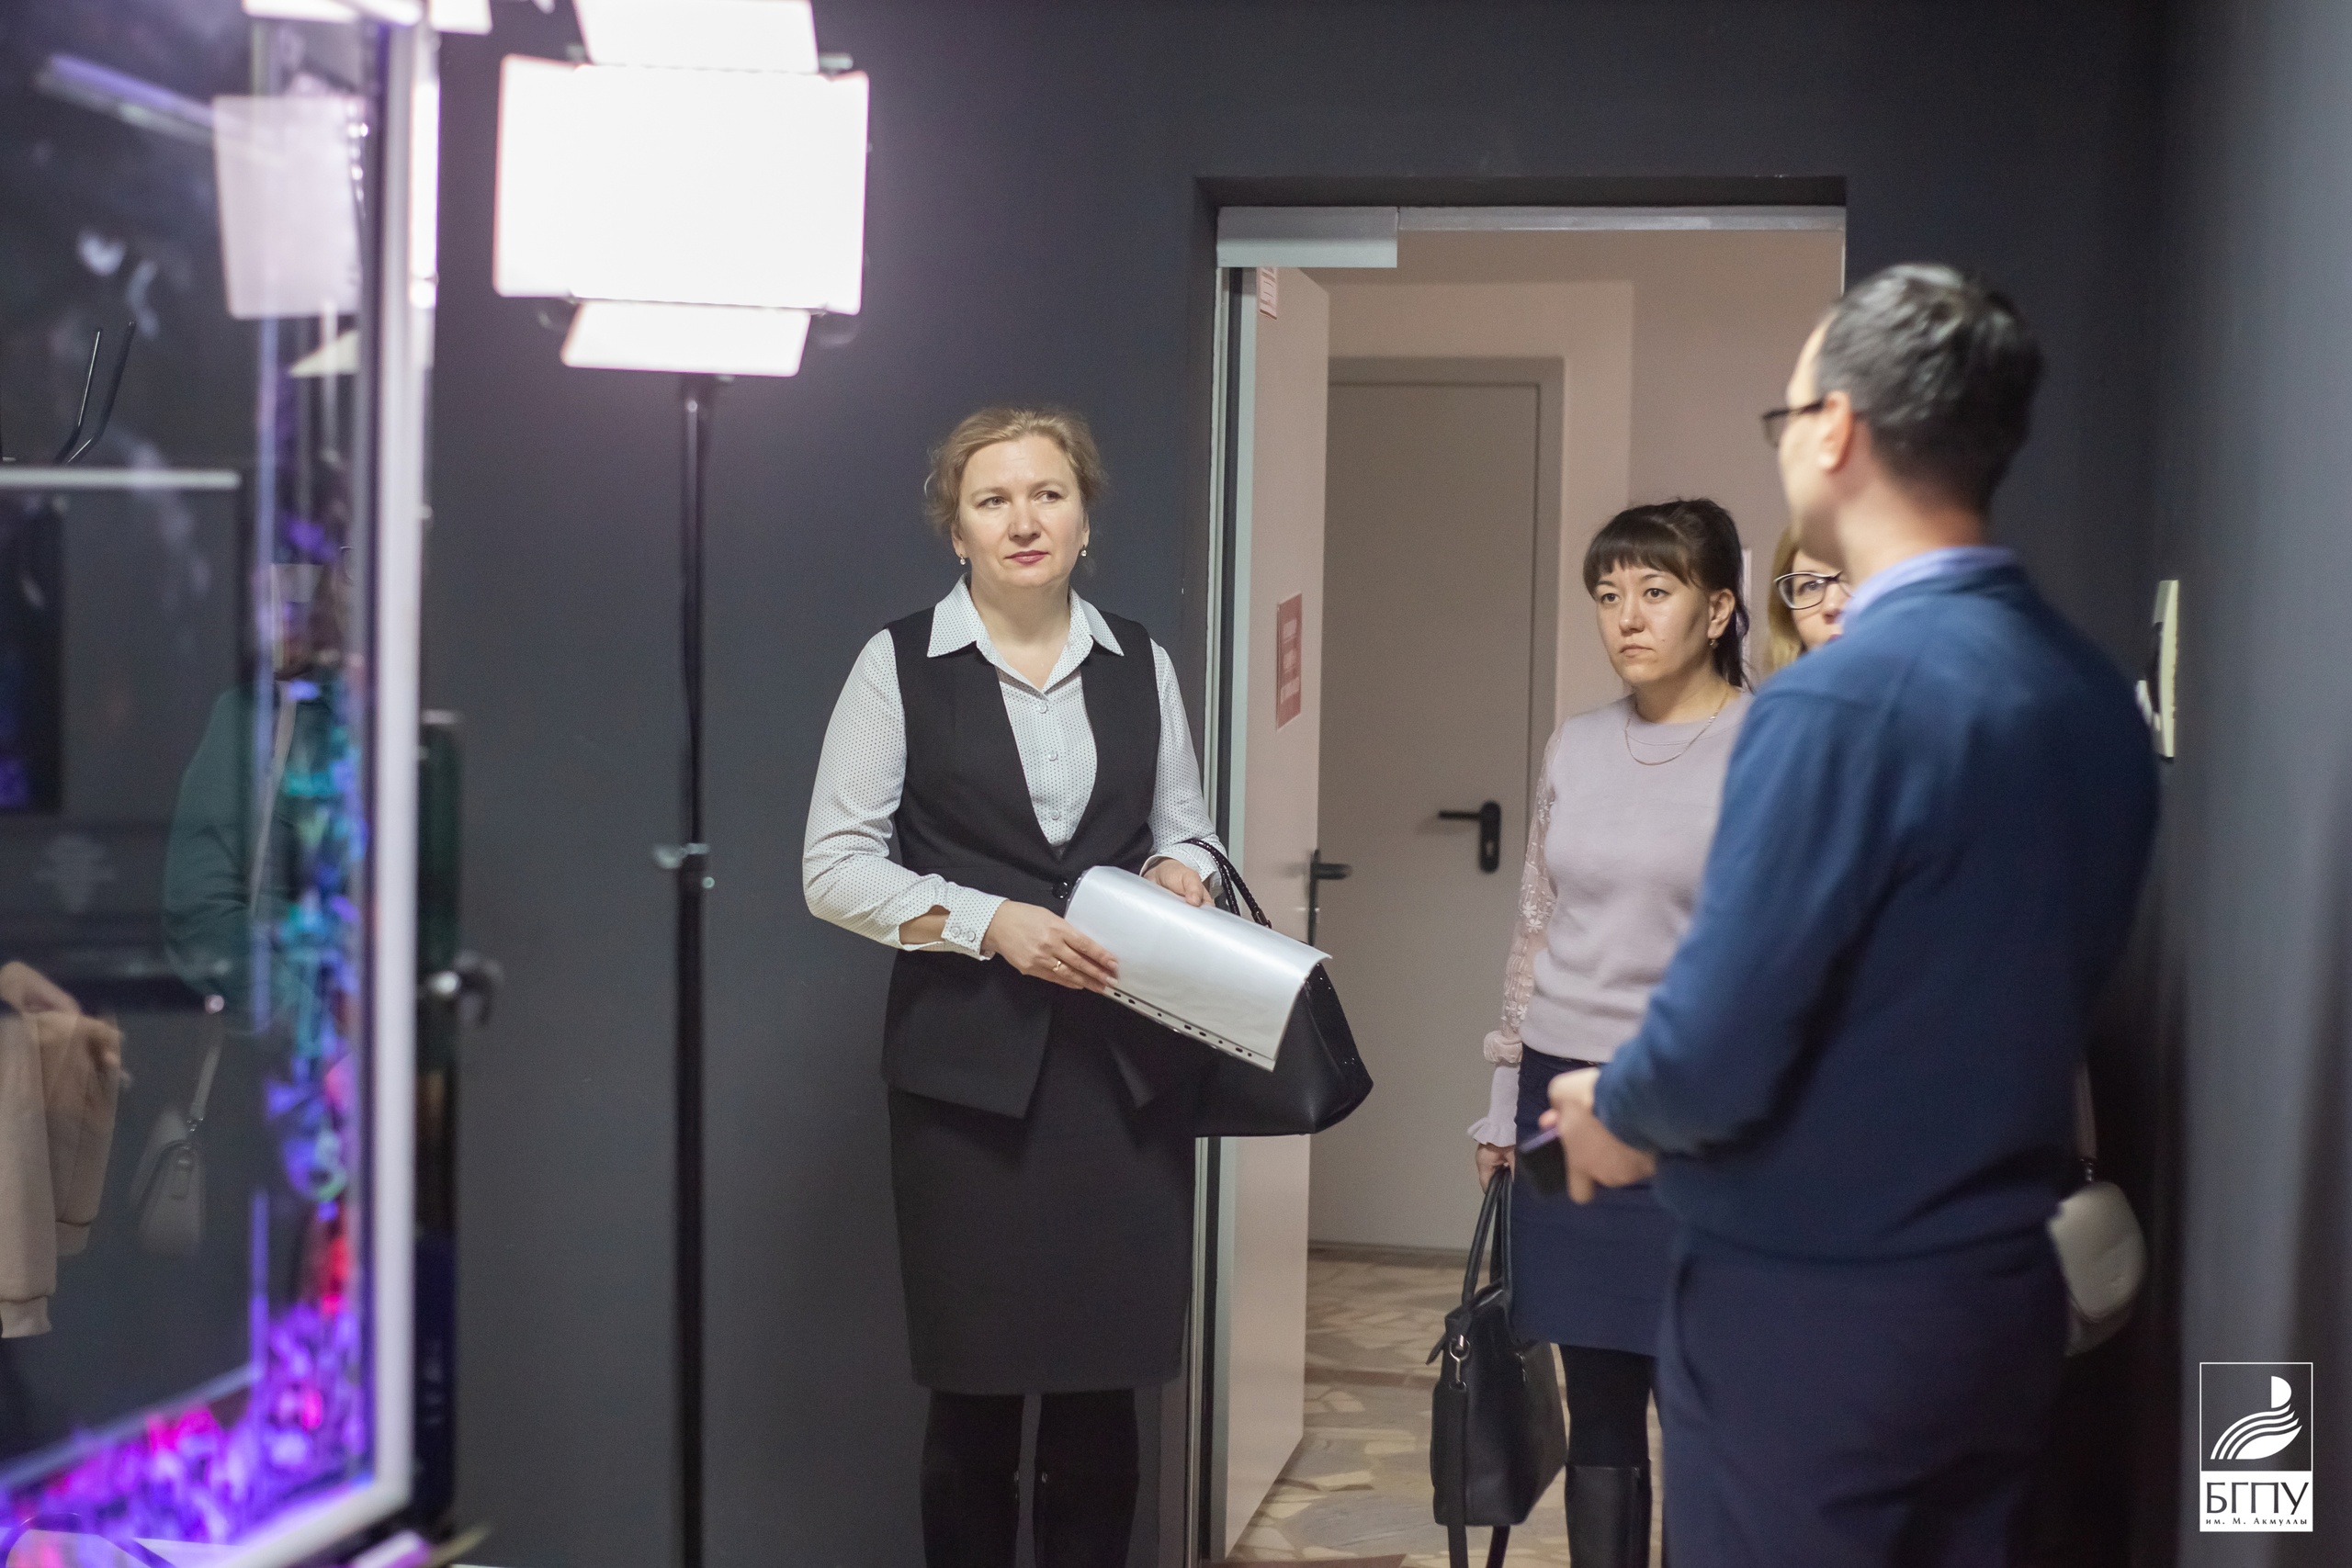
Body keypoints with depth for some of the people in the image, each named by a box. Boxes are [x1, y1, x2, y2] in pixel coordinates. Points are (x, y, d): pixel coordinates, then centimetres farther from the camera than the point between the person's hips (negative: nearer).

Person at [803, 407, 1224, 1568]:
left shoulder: (1141, 665, 11)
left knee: (1103, 1379, 3)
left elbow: (1185, 830, 19)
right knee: (974, 1382, 2)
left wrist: (1180, 870, -4)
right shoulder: (900, 664, 1)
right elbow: (835, 865, -2)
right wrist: (988, 921, -14)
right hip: (969, 1066, -2)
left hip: (1126, 1065, 3)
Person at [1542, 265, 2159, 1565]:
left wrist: (1616, 1114, 1)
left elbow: (1715, 1053, -22)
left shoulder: (1839, 701, -21)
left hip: (1812, 1321, -7)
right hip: (2003, 1297, 7)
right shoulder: (2096, 696, 2)